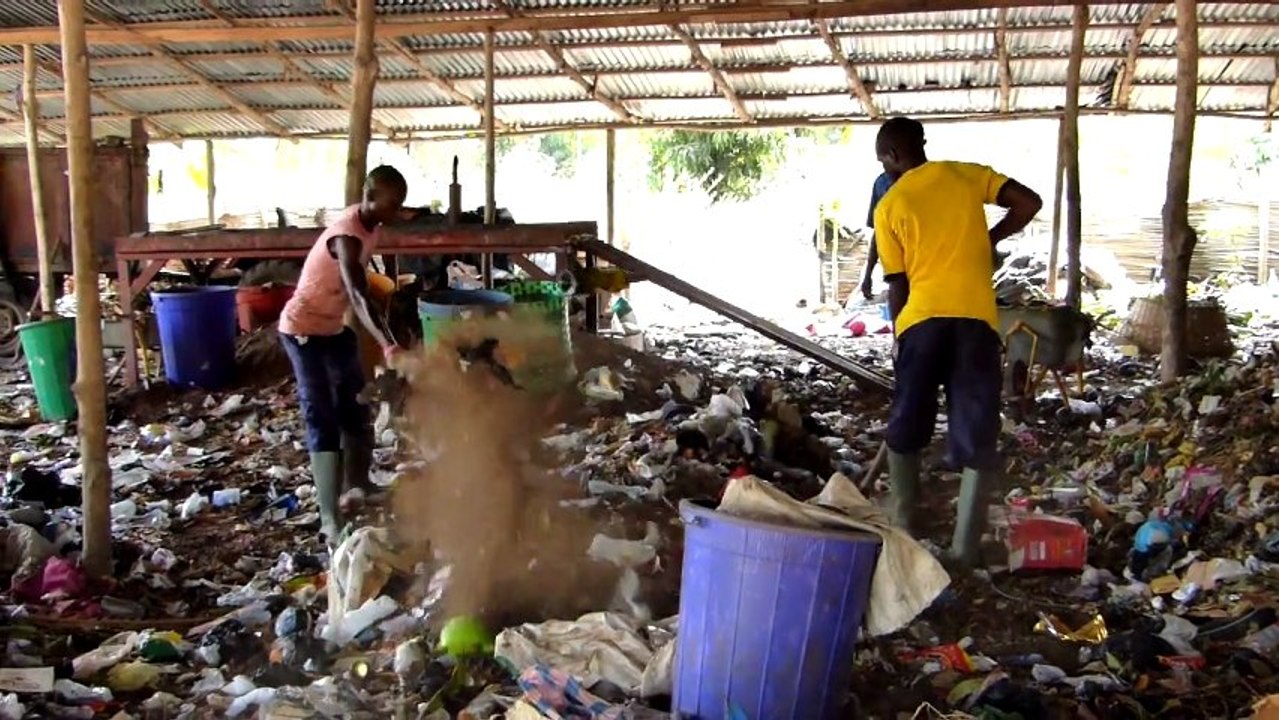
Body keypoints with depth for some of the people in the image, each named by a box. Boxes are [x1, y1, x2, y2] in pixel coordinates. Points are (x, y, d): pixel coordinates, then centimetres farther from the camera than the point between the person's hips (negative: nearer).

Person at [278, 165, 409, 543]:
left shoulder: (368, 225, -1)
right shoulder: (347, 236, -29)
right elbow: (359, 295, -45)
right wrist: (388, 345, -57)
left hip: (334, 328, 9)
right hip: (304, 330, -9)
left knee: (356, 410, 14)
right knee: (323, 421, -10)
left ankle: (357, 492, 27)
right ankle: (332, 520, -7)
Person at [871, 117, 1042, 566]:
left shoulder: (889, 206, 4)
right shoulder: (967, 174, 9)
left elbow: (898, 283, 4)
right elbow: (1029, 203, 2)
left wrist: (897, 335, 16)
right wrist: (989, 240, 15)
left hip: (921, 320, 0)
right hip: (976, 318, 1)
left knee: (904, 430, 17)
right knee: (976, 438, 5)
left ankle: (902, 529, 22)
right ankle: (966, 546, 3)